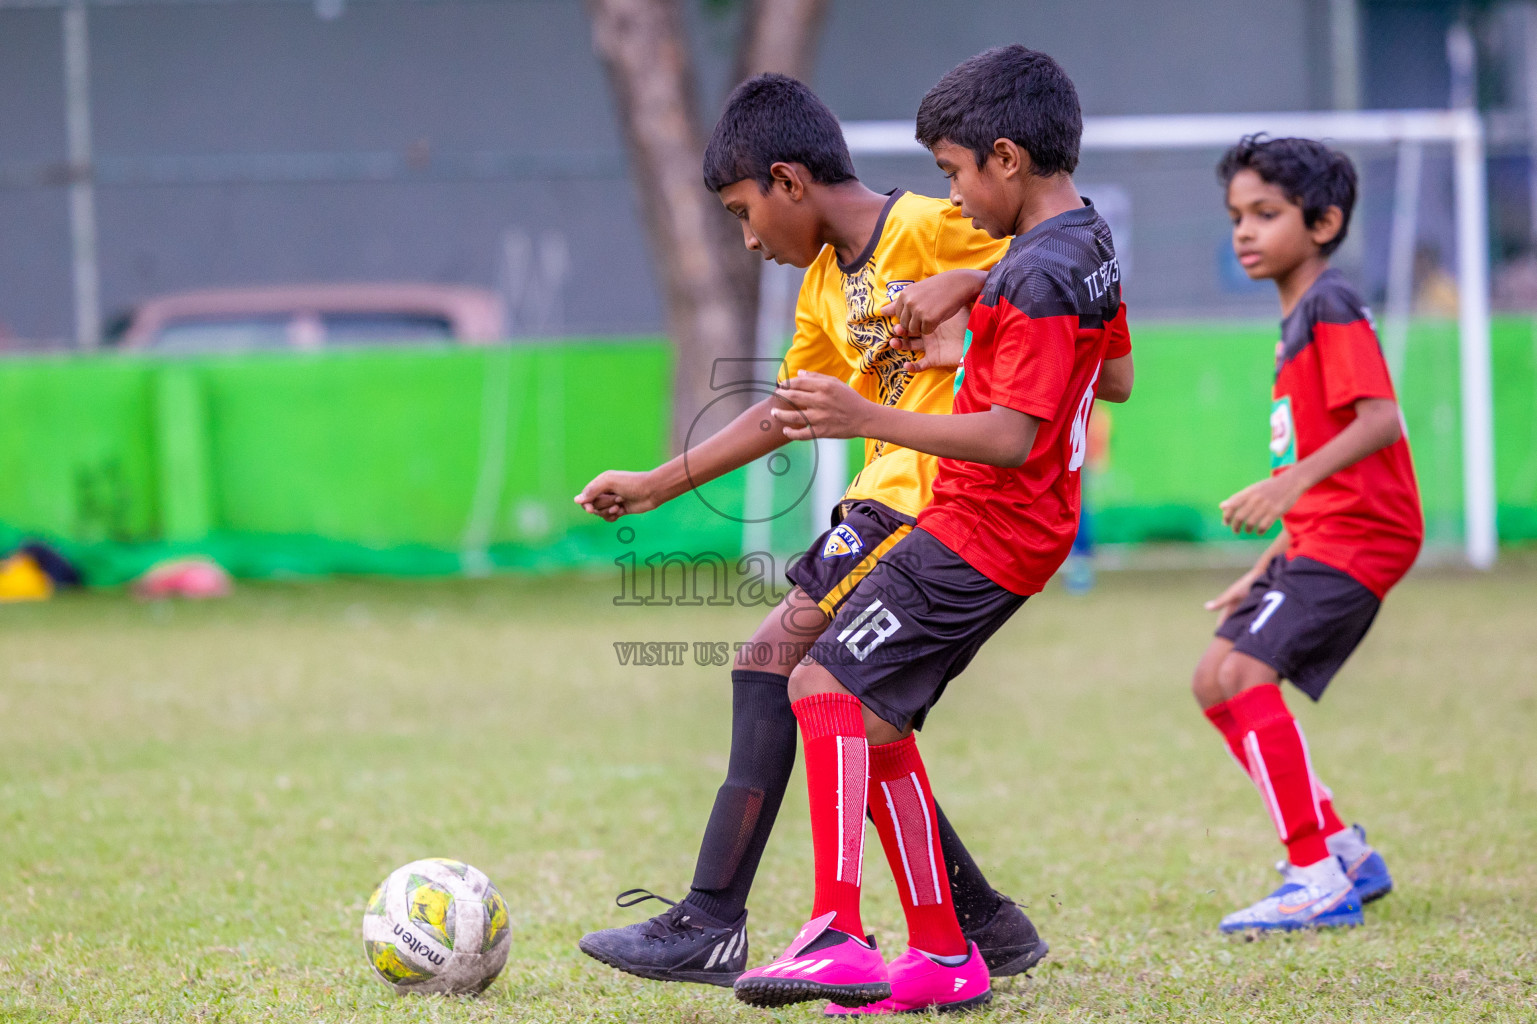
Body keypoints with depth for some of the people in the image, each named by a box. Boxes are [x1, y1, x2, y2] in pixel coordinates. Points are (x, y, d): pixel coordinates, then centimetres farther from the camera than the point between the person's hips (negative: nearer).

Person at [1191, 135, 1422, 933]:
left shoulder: (1332, 305, -10)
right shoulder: (1297, 323, 20)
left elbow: (1380, 420, -24)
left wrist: (1293, 481, -35)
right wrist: (1269, 567, 24)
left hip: (1357, 535, -11)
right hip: (1318, 537, 11)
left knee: (1243, 674, -21)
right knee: (1215, 682, 11)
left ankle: (1320, 881, -20)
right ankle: (1348, 853, 16)